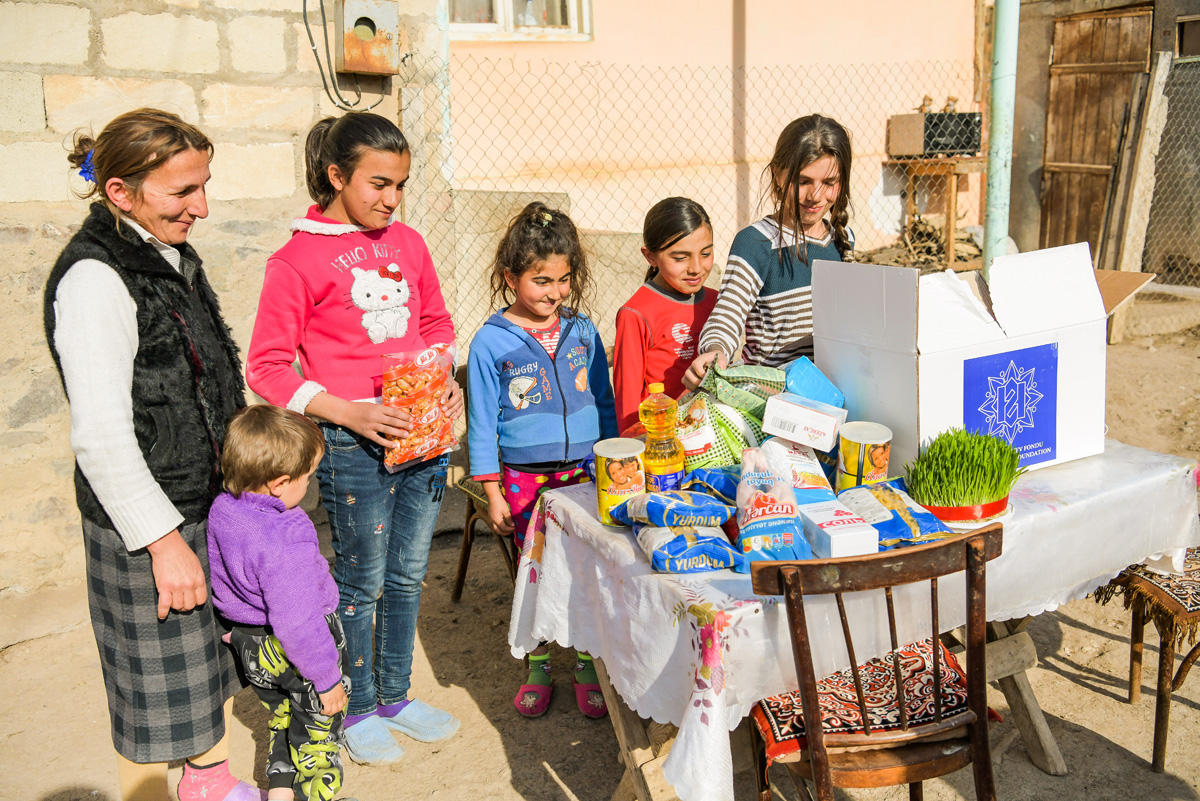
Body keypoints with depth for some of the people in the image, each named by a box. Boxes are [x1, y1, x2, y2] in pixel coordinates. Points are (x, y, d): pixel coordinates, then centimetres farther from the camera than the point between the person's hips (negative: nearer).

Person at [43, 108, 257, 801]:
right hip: (145, 527, -9)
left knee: (219, 651, 23)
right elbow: (101, 436, -25)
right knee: (158, 687, 7)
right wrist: (163, 539, -22)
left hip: (210, 503, 9)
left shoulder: (173, 257, 8)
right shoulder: (95, 278, -21)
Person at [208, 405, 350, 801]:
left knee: (282, 716, 29)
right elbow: (297, 625, -32)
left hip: (252, 648, 8)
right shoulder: (286, 546, -37)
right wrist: (327, 679, -20)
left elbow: (218, 579, 7)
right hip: (294, 653, -8)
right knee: (317, 730, 16)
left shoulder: (222, 509, -10)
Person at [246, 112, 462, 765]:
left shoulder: (407, 244, 9)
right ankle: (358, 711, 29)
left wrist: (448, 384, 2)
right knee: (360, 582, 8)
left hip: (425, 436, 5)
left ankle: (395, 696, 35)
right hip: (354, 446, -5)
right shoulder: (298, 259, -7)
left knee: (407, 575, 16)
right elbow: (266, 367, -7)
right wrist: (348, 413, -16)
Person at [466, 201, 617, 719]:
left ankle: (587, 666, 24)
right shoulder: (491, 342, -6)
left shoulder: (582, 331, 3)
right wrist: (492, 493, -3)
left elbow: (604, 403, 11)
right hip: (525, 477, -2)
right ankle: (538, 665, 28)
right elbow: (482, 421, -2)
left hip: (585, 471, 2)